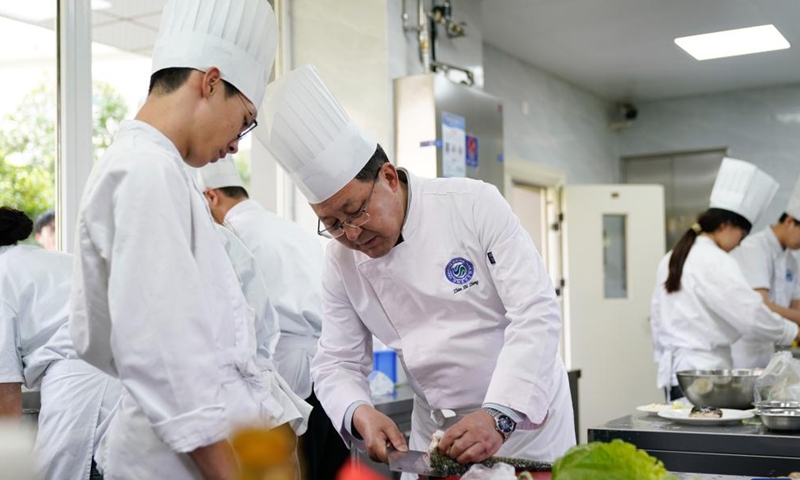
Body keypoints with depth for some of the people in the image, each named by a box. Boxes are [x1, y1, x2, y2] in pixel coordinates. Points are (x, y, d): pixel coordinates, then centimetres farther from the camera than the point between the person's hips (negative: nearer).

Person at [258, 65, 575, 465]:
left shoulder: (474, 204, -17)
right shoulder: (341, 262, -6)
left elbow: (537, 312, -21)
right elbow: (337, 363, -1)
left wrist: (499, 415, -30)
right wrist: (359, 414, -22)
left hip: (526, 412, -3)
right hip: (435, 432, 3)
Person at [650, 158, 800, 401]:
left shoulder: (671, 259, 12)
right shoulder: (716, 262, -13)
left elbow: (657, 319, 17)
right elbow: (751, 315, -15)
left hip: (672, 370, 8)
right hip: (704, 371, -8)